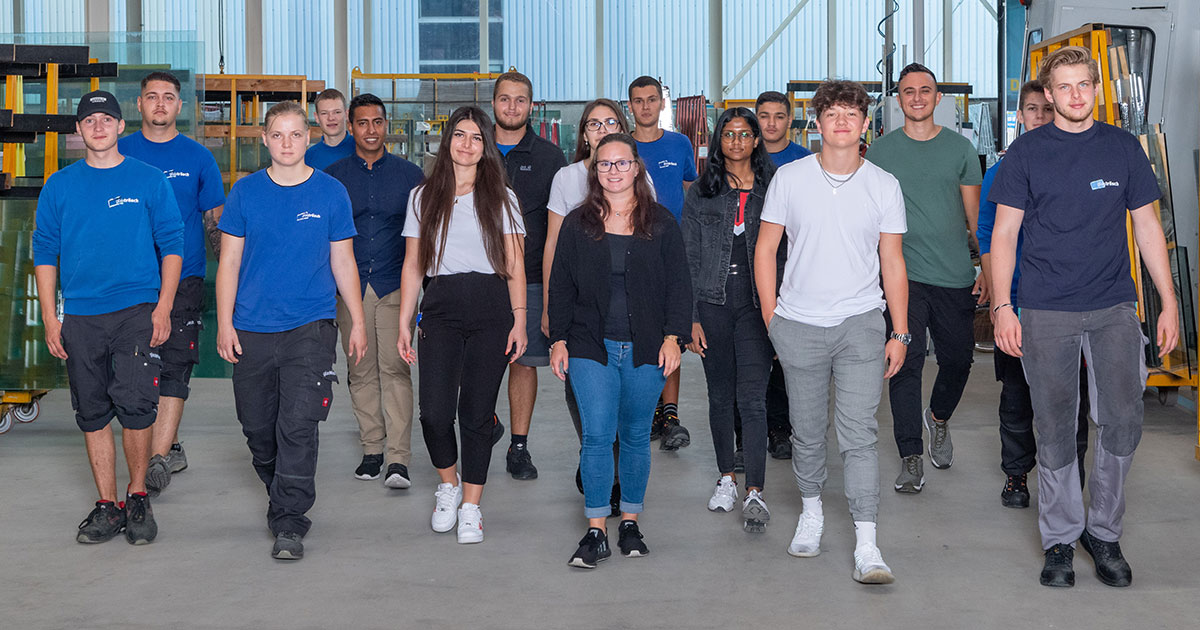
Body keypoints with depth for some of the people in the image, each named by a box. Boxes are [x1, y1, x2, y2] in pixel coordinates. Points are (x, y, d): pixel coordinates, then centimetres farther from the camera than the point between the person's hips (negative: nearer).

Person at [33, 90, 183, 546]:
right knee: (93, 414, 6)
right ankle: (108, 506, 16)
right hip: (80, 317, 3)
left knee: (134, 404, -15)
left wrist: (163, 308, -6)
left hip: (138, 310, -3)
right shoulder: (59, 187, 9)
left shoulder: (149, 180, 4)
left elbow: (172, 246, 4)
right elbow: (45, 252, 11)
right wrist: (50, 317, 3)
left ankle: (137, 496, 4)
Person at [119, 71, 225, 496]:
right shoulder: (120, 152, 8)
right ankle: (172, 448, 21)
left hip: (185, 275, -2)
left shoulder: (198, 157, 6)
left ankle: (157, 460, -12)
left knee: (176, 365, -10)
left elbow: (215, 221, 9)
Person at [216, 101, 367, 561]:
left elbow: (342, 262, 7)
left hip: (310, 327, -2)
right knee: (258, 428, 10)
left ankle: (289, 523, -3)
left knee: (298, 427, -10)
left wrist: (358, 321, 4)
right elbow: (229, 261, 6)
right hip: (252, 329, 2)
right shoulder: (246, 192, 5)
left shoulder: (331, 192, 3)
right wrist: (225, 323, 0)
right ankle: (282, 498, 33)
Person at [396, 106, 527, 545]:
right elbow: (413, 266, 11)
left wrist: (519, 320, -3)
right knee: (434, 411, -10)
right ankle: (448, 486, 17)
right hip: (440, 308, 1)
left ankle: (470, 508, 11)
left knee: (477, 412, 0)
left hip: (490, 311, -1)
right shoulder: (423, 197, 12)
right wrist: (403, 324, 6)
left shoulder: (501, 198, 9)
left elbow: (514, 266, 6)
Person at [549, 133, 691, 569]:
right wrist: (559, 340, 3)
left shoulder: (661, 223, 6)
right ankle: (596, 532, -2)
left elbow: (678, 284, 5)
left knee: (636, 435, 8)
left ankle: (630, 523, 21)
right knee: (597, 435, -9)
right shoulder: (577, 224, 8)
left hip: (645, 349, 0)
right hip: (591, 347, 0)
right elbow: (561, 286, 10)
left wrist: (673, 337, -4)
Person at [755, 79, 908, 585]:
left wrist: (899, 333, 3)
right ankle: (811, 510, 34)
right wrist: (772, 320, 1)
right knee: (807, 430, 11)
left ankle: (867, 543, -6)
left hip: (861, 323, -1)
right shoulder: (789, 178, 1)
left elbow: (892, 263, 6)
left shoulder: (884, 186, 3)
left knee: (859, 433, -8)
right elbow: (765, 249, 6)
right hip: (799, 324, 1)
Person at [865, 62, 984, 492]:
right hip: (903, 275, -2)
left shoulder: (960, 148, 7)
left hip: (956, 277, 2)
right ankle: (911, 459, -2)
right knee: (906, 361, -8)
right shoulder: (881, 151, 5)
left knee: (958, 359, 7)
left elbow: (975, 215, 10)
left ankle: (938, 418, 38)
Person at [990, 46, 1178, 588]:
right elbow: (1004, 233, 2)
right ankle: (1060, 538, 16)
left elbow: (1147, 227, 10)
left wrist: (1169, 303, 6)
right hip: (1045, 311, -2)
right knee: (1055, 427, 3)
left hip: (1114, 306, 2)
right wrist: (1002, 306, -6)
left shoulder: (1123, 147, 7)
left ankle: (1104, 532, 16)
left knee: (1123, 420, -2)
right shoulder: (1027, 152, 1)